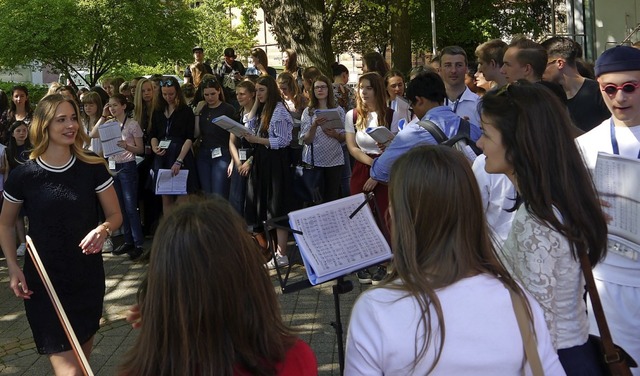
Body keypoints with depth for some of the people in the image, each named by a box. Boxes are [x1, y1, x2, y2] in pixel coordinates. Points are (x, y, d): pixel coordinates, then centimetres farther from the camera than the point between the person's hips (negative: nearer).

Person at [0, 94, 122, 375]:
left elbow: (115, 214, 2)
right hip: (42, 283, -2)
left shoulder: (93, 168, -5)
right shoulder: (23, 175, -8)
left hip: (88, 278, 2)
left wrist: (103, 230, -21)